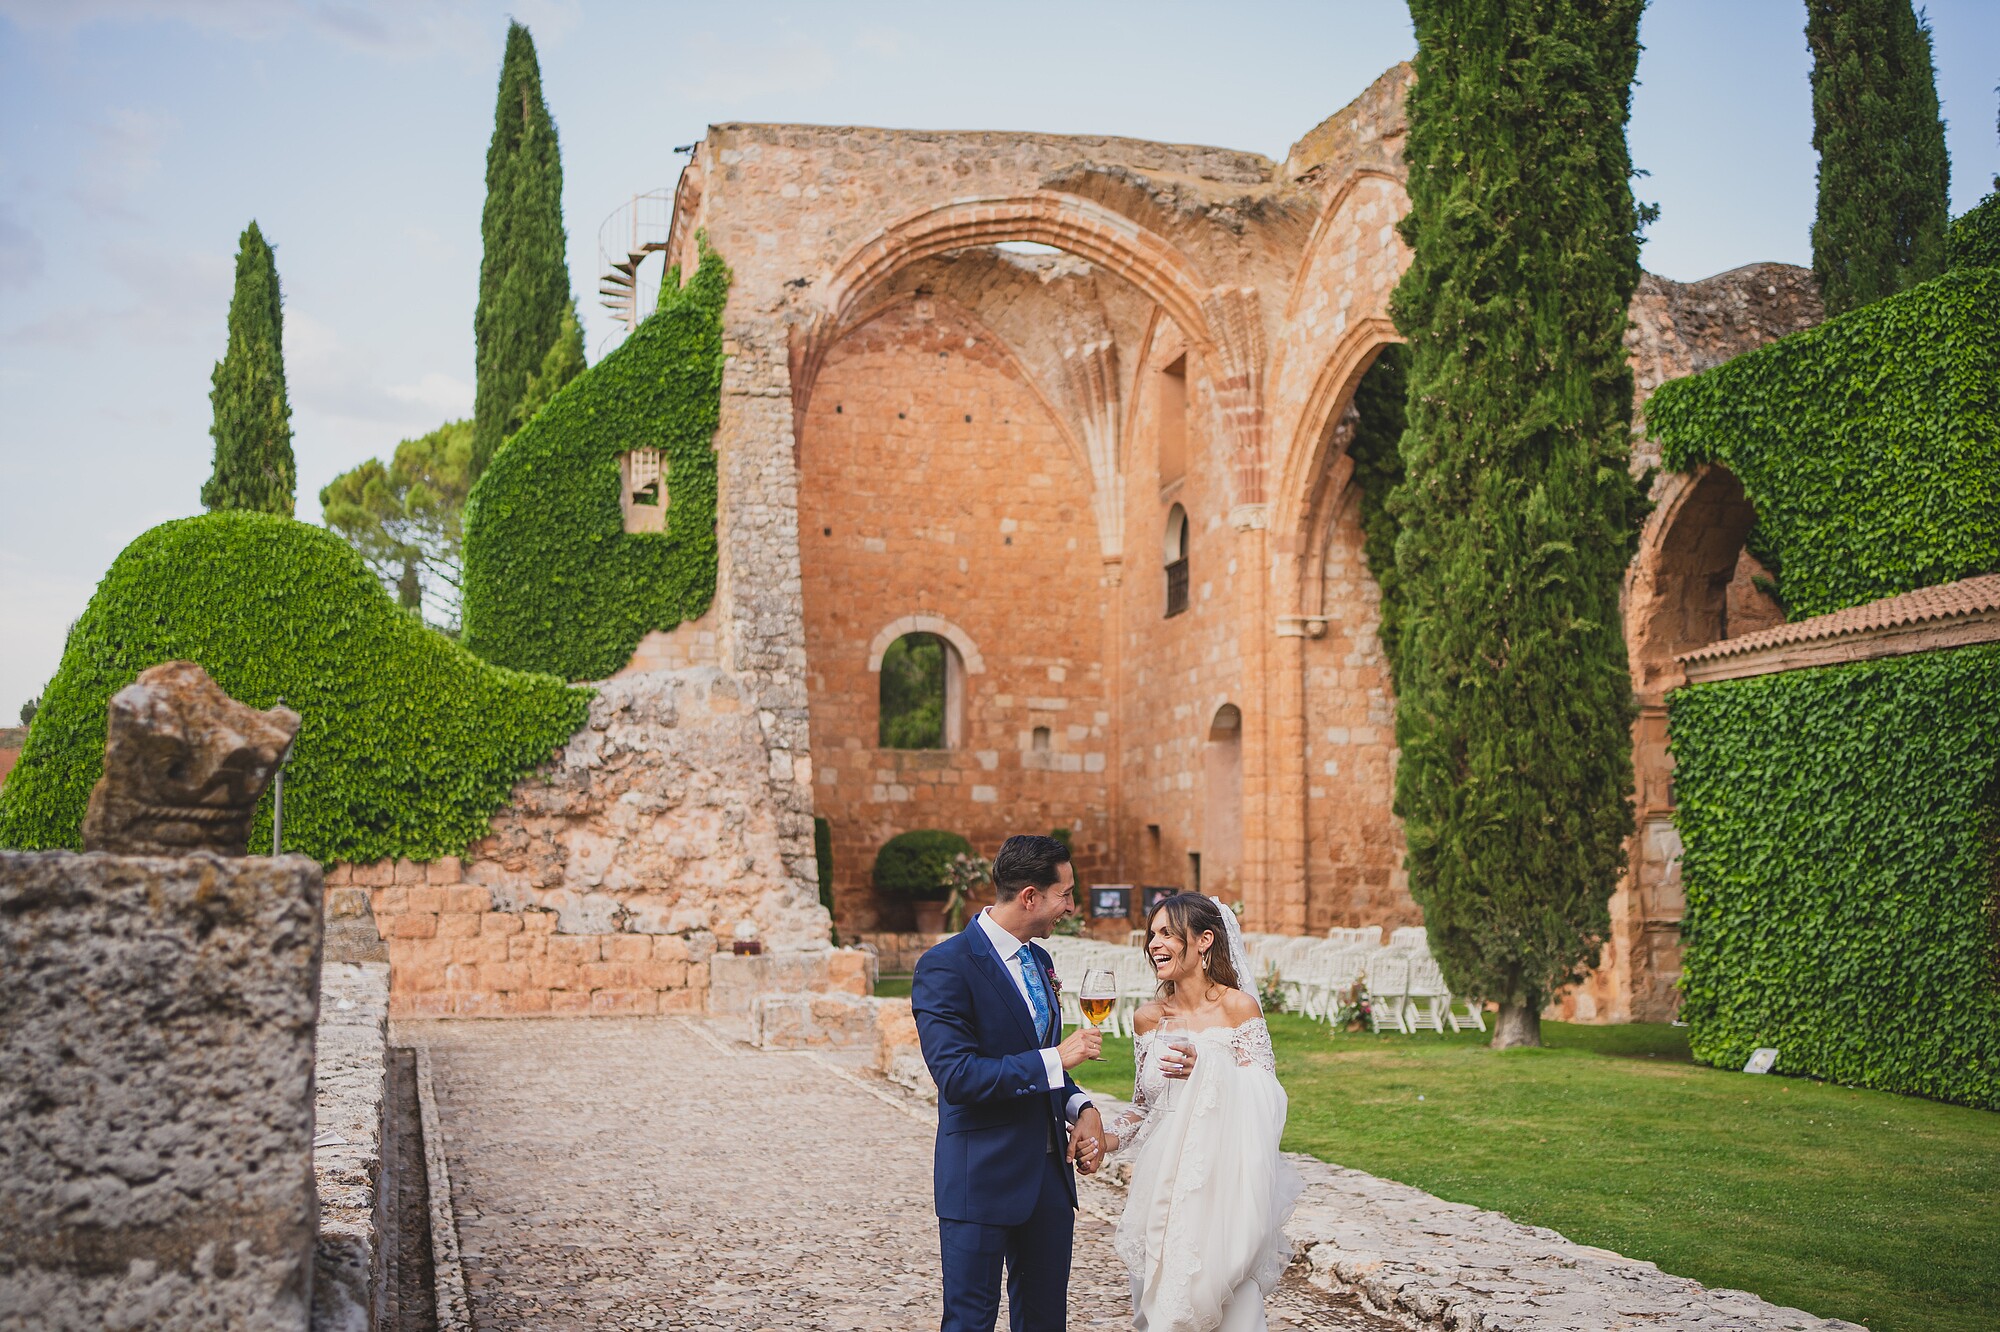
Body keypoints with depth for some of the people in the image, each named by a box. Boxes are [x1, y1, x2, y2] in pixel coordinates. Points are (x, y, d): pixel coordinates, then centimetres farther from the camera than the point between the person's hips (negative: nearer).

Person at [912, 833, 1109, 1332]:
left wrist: (1082, 1108, 1)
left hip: (1050, 1174, 8)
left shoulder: (1038, 961, 12)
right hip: (982, 1178, -8)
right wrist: (1054, 1060, -21)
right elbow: (956, 1075, -23)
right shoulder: (945, 967, -15)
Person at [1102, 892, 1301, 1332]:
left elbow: (1265, 1101, -11)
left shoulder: (1239, 1007, -6)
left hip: (1224, 1182, -4)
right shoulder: (1148, 1018, 7)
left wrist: (1206, 1068, -24)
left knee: (1221, 1293, -5)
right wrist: (1108, 1139, -3)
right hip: (1165, 1181, 4)